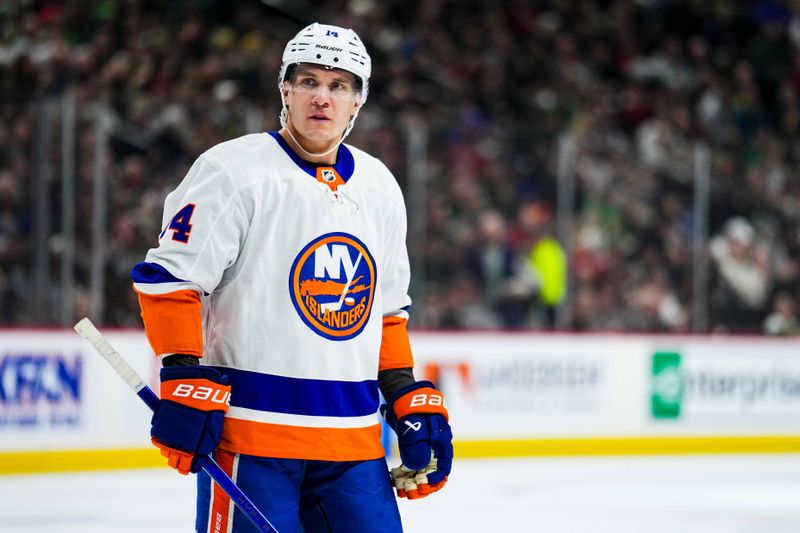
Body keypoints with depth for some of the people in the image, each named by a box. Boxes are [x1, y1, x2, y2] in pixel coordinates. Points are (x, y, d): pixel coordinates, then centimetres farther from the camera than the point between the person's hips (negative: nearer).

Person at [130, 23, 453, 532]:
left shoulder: (380, 188, 14)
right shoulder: (233, 171, -7)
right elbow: (167, 278, -10)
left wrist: (410, 400, 15)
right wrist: (186, 382, -17)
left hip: (353, 441, 6)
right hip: (248, 429, -6)